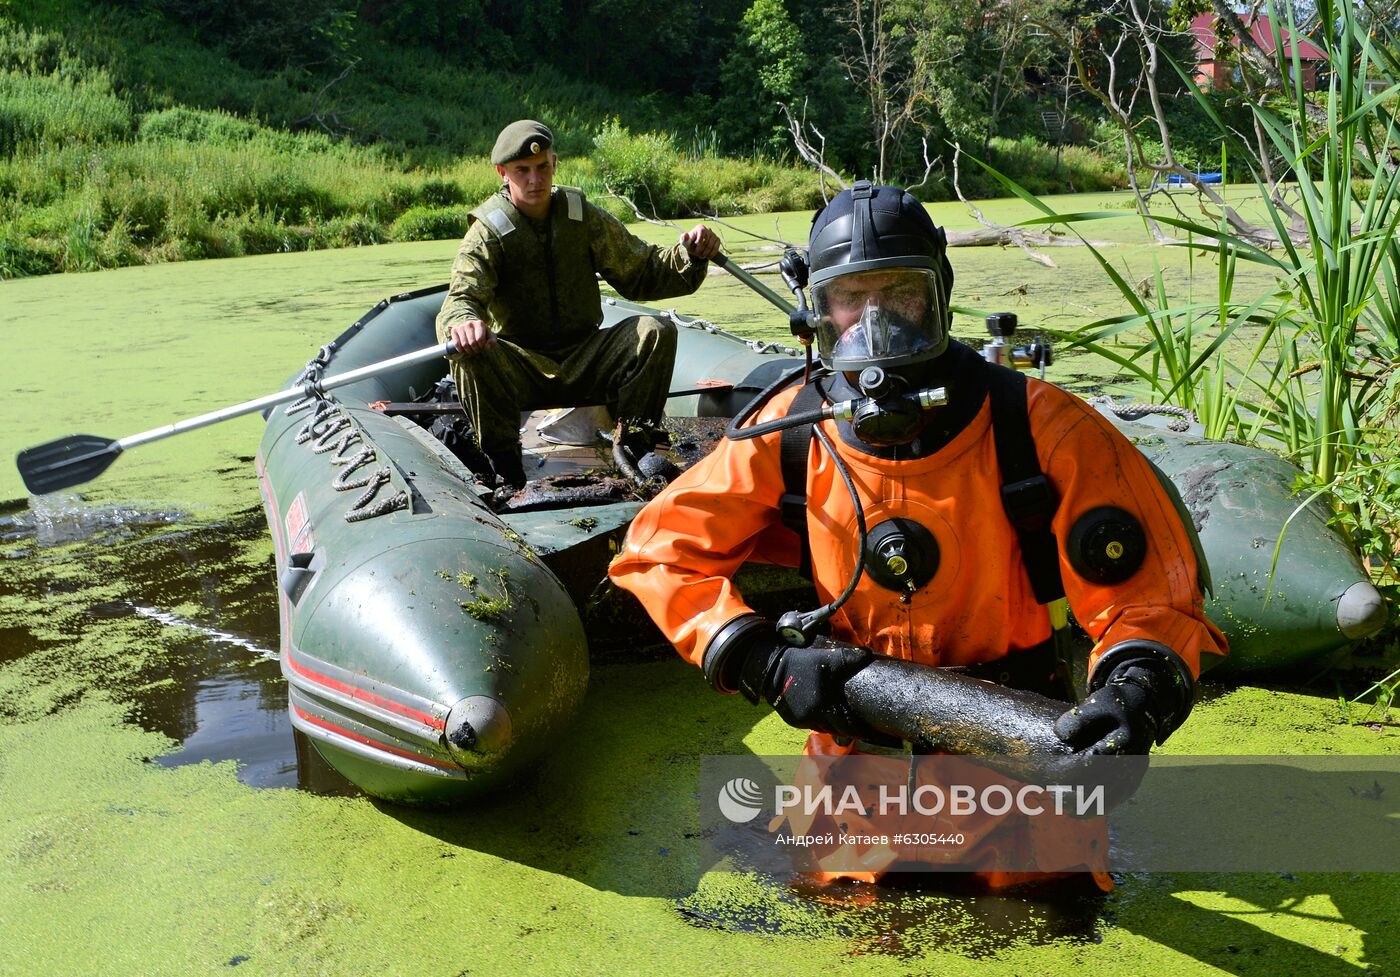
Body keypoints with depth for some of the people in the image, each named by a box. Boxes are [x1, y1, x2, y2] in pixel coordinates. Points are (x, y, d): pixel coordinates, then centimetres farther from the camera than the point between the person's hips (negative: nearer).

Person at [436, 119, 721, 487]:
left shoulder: (585, 218, 4)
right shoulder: (487, 232, -5)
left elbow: (642, 273, 8)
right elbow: (462, 296, -21)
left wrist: (690, 255, -13)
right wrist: (462, 321, -47)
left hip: (583, 361, 3)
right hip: (520, 370, -2)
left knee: (656, 332, -20)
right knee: (471, 354, -34)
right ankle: (503, 466, -20)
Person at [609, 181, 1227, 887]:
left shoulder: (1040, 428, -17)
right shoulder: (789, 435, -11)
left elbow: (1148, 591, -14)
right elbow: (659, 549, -5)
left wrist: (1136, 697, -36)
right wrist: (763, 661, -18)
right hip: (853, 733, 2)